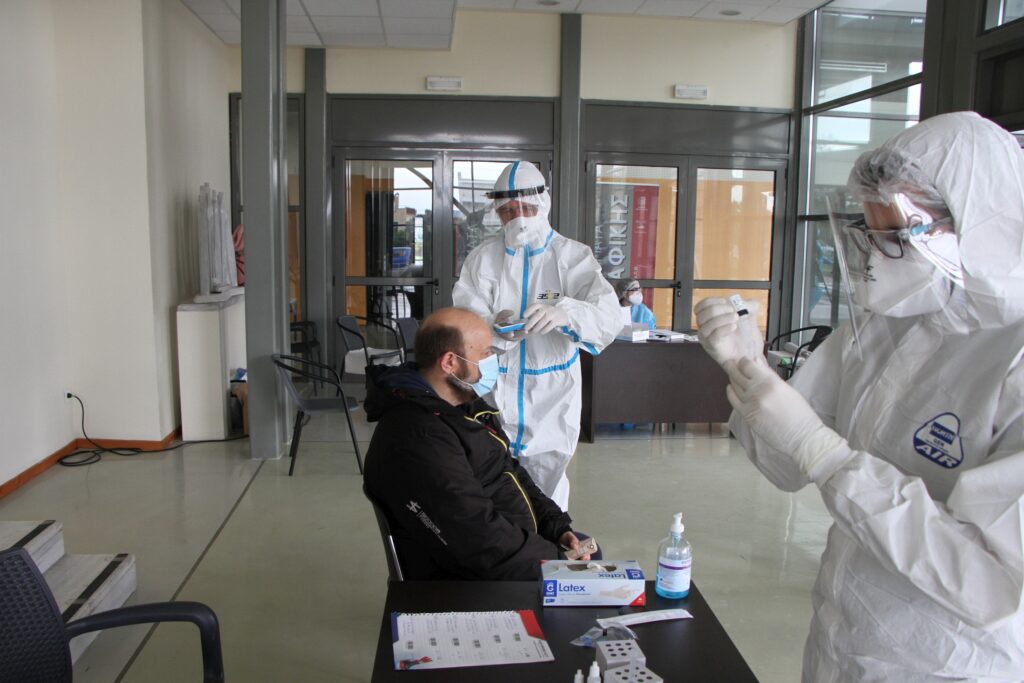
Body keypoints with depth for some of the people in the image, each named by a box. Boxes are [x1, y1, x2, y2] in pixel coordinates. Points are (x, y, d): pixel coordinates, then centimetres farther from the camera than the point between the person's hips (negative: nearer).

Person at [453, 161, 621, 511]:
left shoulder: (573, 256, -3)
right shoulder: (483, 258, 2)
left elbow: (609, 317, -18)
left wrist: (566, 313, -39)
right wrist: (494, 328, -32)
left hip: (552, 399, -1)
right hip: (493, 394, 1)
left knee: (547, 498, 10)